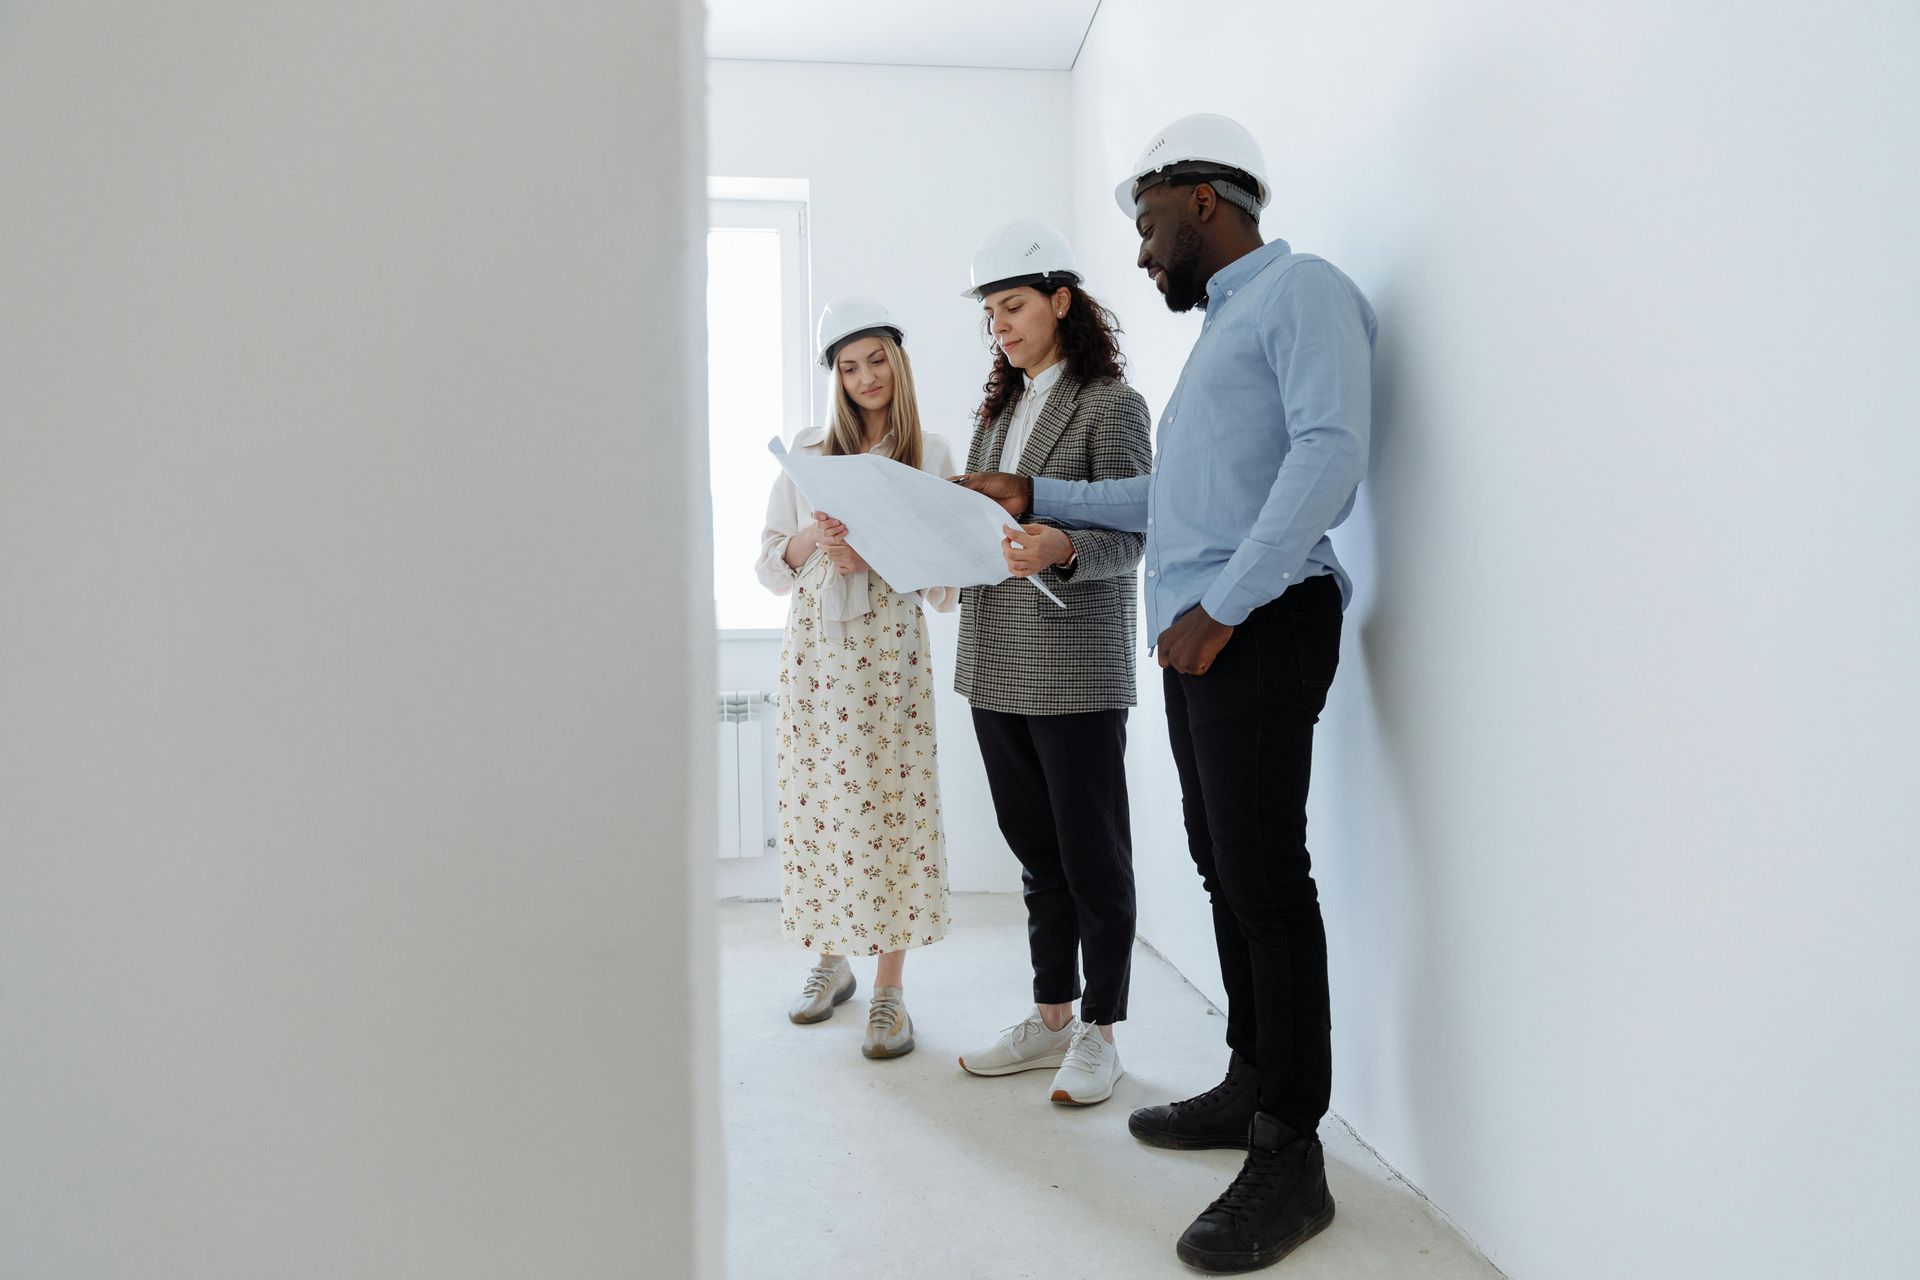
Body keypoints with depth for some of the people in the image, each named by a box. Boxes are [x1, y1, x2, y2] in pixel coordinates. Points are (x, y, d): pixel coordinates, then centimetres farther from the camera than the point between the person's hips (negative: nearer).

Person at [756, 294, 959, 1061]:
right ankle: (830, 959, 24)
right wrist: (814, 537, -11)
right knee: (816, 800, 5)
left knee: (892, 804, -4)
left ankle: (890, 988, 6)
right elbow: (770, 565, 9)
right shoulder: (806, 452, 10)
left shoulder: (931, 454, 4)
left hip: (888, 645, -2)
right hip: (814, 645, 2)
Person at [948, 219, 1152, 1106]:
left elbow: (1133, 539, -11)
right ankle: (1051, 1018, 27)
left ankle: (1098, 1032, 18)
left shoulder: (1110, 403, -5)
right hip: (995, 665, 7)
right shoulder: (999, 407, 17)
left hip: (1076, 668, -7)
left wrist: (1061, 549, -30)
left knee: (1093, 858, 4)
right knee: (1037, 853, 15)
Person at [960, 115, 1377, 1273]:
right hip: (1200, 634, 9)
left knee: (1265, 875, -8)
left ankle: (1292, 1156, 0)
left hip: (1258, 627, -9)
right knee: (1225, 863, 12)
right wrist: (1032, 496, 25)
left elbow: (1331, 450, -17)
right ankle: (1251, 1086, 25)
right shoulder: (1225, 321, 27)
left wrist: (1222, 606, -20)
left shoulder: (1299, 288, -1)